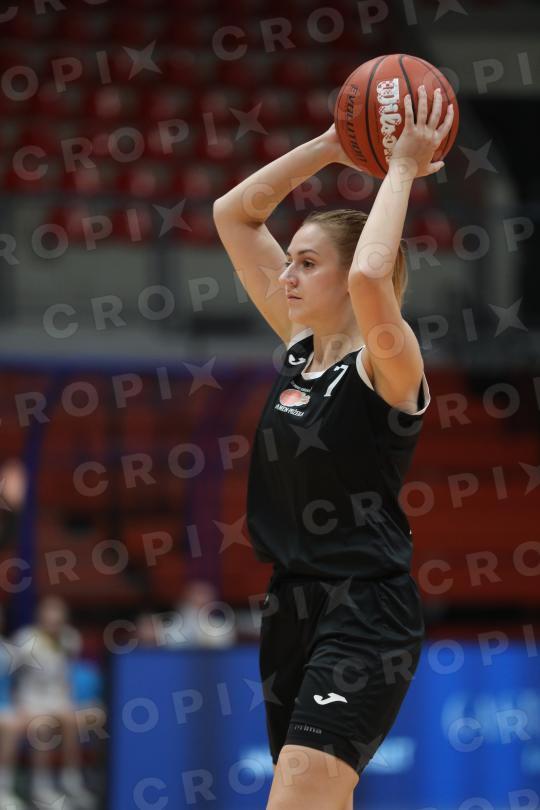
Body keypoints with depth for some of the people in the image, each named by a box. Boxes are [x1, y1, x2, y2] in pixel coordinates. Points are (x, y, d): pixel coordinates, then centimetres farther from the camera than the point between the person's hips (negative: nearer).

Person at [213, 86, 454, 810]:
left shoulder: (387, 364, -11)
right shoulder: (300, 347, 10)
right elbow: (233, 215, 13)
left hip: (367, 614, -9)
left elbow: (369, 278, -34)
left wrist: (401, 169, -22)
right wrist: (332, 147, 6)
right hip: (293, 606, 9)